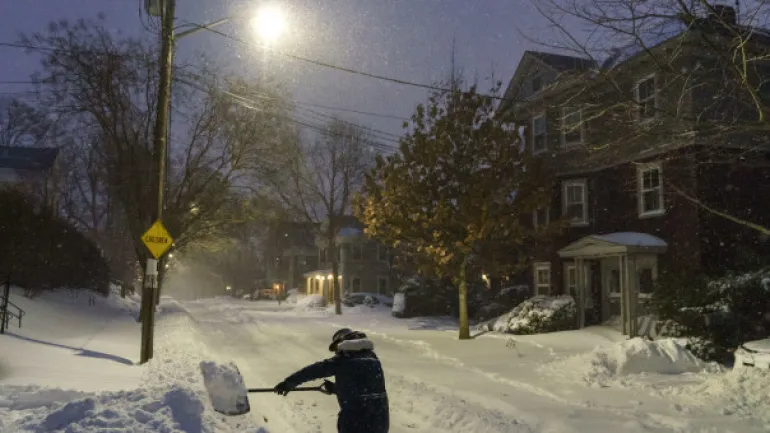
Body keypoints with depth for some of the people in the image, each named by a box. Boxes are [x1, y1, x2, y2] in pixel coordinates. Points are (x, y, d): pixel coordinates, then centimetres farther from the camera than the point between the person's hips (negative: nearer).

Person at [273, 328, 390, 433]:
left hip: (355, 421, -5)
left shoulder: (343, 358, -1)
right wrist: (335, 388, 25)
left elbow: (314, 370, 2)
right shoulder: (372, 357, 13)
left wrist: (288, 383, 10)